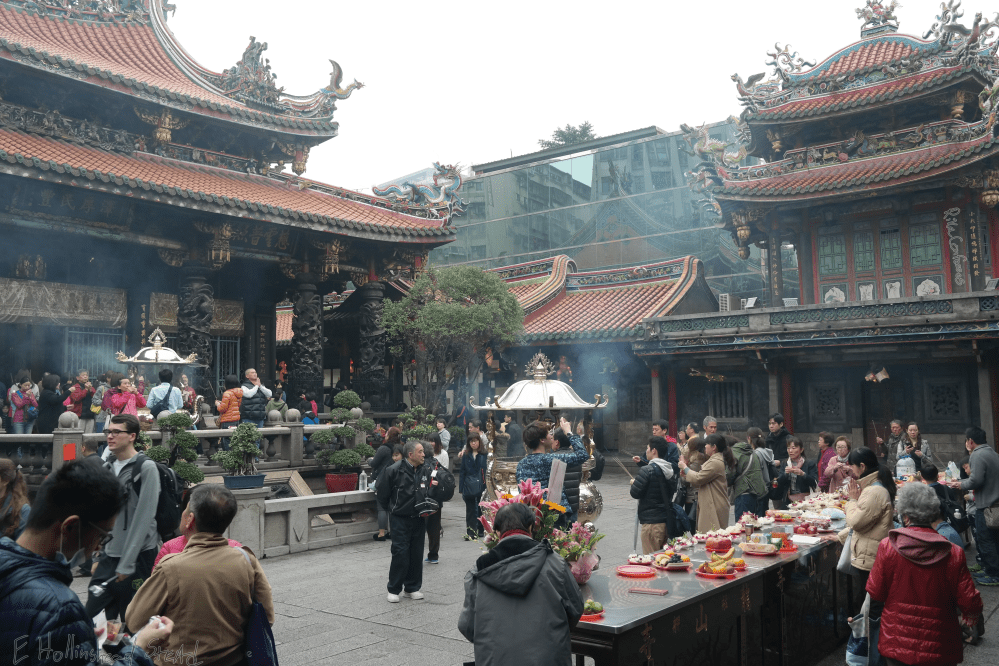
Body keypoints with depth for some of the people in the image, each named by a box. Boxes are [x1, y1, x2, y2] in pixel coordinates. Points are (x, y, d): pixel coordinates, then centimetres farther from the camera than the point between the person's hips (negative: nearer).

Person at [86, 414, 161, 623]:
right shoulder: (107, 468, 10)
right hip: (109, 556, 6)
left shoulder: (146, 468, -11)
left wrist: (126, 564, -16)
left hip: (139, 556, -6)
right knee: (92, 615, 8)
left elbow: (144, 517, -15)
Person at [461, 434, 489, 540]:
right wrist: (461, 489, 3)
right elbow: (462, 472, 8)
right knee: (470, 510, 3)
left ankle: (480, 530, 22)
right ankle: (471, 532, 6)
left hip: (481, 486, -1)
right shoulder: (466, 456, 6)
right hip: (469, 487, 1)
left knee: (481, 509, 8)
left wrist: (487, 487, -6)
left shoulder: (485, 455, 0)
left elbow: (487, 471, 1)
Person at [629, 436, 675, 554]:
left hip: (651, 521, -8)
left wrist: (633, 483, 7)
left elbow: (635, 493, -15)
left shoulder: (647, 470, -16)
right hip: (667, 520, 8)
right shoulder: (669, 469, 8)